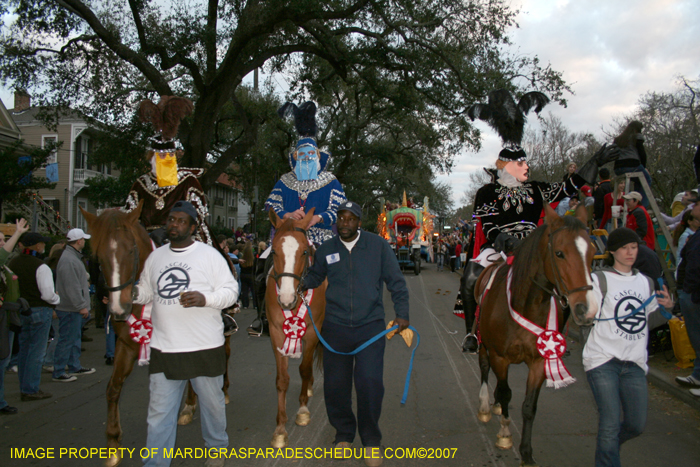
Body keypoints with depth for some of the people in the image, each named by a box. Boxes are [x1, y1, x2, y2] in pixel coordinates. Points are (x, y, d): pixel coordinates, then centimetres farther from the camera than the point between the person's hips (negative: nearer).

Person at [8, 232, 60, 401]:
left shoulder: (12, 264, 4)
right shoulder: (41, 267, -18)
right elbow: (48, 294, -21)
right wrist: (57, 300, -1)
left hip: (19, 311, 7)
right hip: (39, 311, -7)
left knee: (24, 349, 17)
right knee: (37, 352, 1)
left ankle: (24, 387, 26)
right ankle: (30, 390, 5)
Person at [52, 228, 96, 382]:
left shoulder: (74, 257, 15)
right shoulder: (68, 260, -21)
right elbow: (72, 287, -25)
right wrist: (81, 306, -23)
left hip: (74, 308, 11)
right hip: (70, 308, -11)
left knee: (75, 338, 19)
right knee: (67, 340, -4)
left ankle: (75, 367, 29)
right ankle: (58, 373, 4)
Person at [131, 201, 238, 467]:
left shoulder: (209, 255, -5)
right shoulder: (155, 257, 8)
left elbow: (231, 290, -7)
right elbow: (147, 293, 17)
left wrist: (204, 299, -24)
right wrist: (133, 292, -5)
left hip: (205, 347, -2)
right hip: (164, 349, 3)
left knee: (212, 403, 17)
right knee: (159, 411, 6)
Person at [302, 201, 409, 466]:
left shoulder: (378, 245, -1)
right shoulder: (326, 250, 5)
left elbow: (396, 281, 2)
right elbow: (313, 279, 18)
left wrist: (402, 313, -3)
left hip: (370, 327, -2)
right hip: (335, 327, 3)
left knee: (370, 383, -8)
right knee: (335, 385, 8)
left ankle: (371, 440, 15)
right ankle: (344, 433, 34)